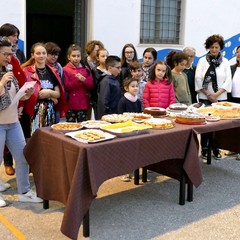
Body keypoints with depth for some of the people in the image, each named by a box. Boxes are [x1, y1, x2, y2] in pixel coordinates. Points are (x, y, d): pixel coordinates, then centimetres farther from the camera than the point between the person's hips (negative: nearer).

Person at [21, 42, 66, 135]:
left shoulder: (53, 71, 11)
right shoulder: (27, 72, -4)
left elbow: (58, 94, 9)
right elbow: (30, 94, -8)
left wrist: (49, 92, -13)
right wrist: (51, 98, -5)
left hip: (51, 111, 4)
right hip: (35, 111, -4)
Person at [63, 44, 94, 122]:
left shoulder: (86, 69, 9)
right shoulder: (65, 70, -3)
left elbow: (91, 86, 5)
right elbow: (67, 87, -9)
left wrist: (84, 80, -14)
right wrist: (77, 80, -20)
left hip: (83, 104, 3)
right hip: (71, 104, -3)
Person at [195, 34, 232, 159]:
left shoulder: (225, 62, 7)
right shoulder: (202, 61, 2)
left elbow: (228, 81, 1)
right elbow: (198, 79, -3)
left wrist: (217, 94, -10)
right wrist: (208, 95, -8)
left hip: (220, 98, 1)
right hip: (205, 98, -1)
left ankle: (216, 149, 11)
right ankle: (204, 149, 10)